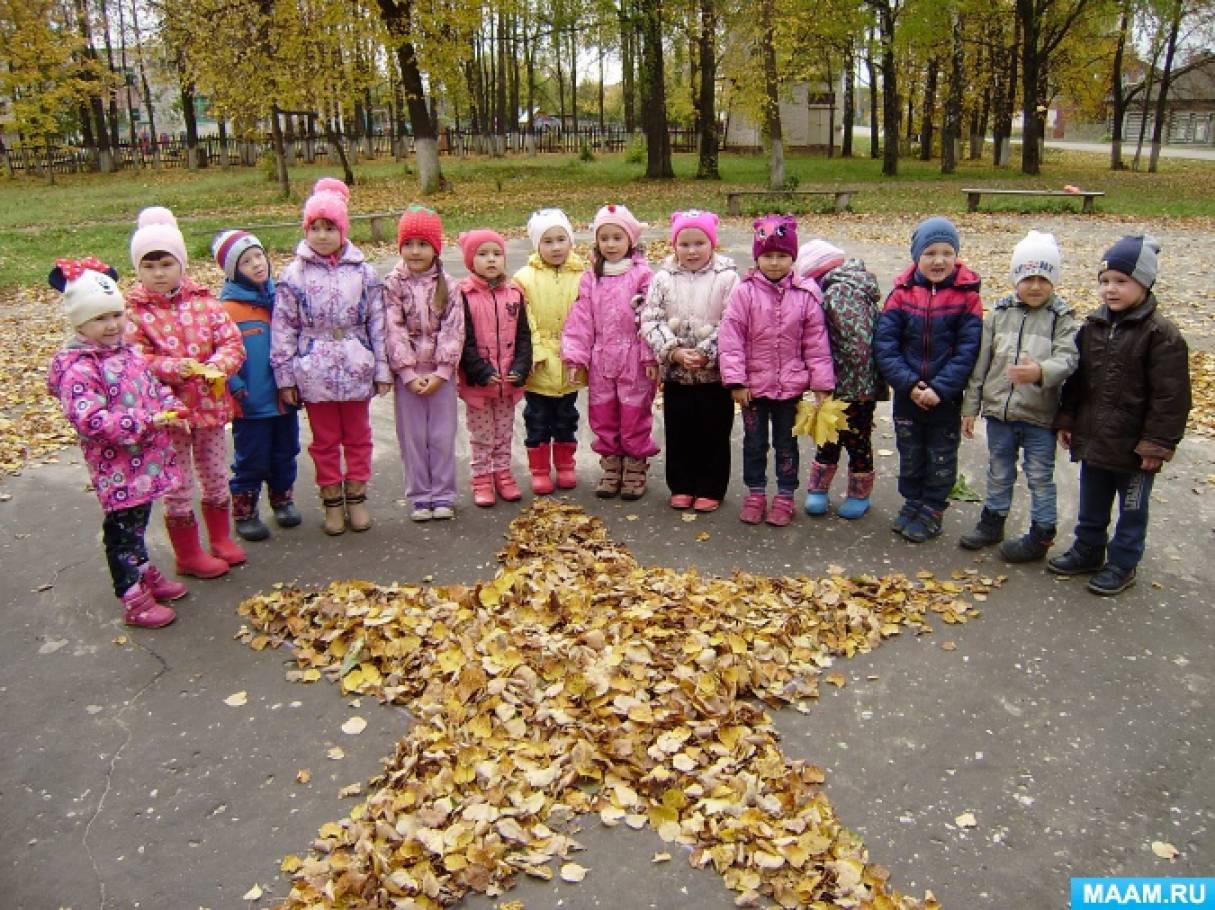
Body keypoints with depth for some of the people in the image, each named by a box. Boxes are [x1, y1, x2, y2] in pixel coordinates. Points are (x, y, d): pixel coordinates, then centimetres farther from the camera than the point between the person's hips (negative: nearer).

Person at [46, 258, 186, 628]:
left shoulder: (126, 351, 7)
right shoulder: (78, 368, -20)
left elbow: (153, 387, 18)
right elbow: (90, 419, -29)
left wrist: (172, 408, -2)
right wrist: (146, 421, -30)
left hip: (146, 459, 8)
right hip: (117, 468, -8)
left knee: (138, 521, 23)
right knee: (122, 528, 4)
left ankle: (145, 574, 40)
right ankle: (134, 601, 14)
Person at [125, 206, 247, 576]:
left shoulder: (203, 300, -1)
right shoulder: (135, 311, -9)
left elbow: (232, 340, -5)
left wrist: (218, 365, -25)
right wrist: (177, 368, -28)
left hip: (210, 404, 3)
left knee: (216, 477, 18)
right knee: (178, 486, 8)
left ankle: (221, 538, 38)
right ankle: (189, 554, 24)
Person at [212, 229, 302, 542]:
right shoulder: (226, 308, -12)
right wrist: (238, 389, -17)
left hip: (284, 396, 5)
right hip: (251, 403, -5)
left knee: (285, 453, 18)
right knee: (252, 460, 6)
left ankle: (282, 499, 37)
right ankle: (244, 512, 21)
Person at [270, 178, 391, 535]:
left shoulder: (362, 272, -1)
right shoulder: (295, 274, -4)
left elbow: (377, 324, 1)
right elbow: (283, 328, -2)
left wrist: (382, 370, 0)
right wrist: (285, 377, -4)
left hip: (356, 369, 1)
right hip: (314, 372, -1)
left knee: (358, 436, 13)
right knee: (325, 439, 11)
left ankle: (356, 497, 28)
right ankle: (332, 501, 25)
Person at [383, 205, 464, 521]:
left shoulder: (447, 285, -1)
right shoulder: (393, 285, -2)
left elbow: (453, 330, -6)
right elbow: (395, 331, -8)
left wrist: (440, 373, -14)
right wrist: (409, 374, -14)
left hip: (441, 373, 0)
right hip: (406, 373, 0)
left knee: (442, 435, 6)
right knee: (412, 436, 7)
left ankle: (443, 495, 18)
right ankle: (419, 496, 18)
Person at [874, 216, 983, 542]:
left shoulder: (967, 296, -10)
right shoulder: (902, 293, -6)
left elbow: (967, 350, -13)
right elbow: (884, 344, -10)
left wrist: (939, 388, -20)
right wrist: (909, 384, -19)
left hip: (946, 396, -1)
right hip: (907, 394, 2)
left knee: (941, 457, 12)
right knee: (909, 453, 17)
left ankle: (931, 511, 27)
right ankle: (912, 502, 35)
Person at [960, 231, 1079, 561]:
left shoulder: (1062, 319, -6)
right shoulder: (999, 313, 2)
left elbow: (1067, 360, -19)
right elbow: (980, 363, 4)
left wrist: (1041, 371, -42)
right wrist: (970, 407, 5)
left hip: (1040, 416, -3)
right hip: (999, 411, 3)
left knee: (1040, 477, 9)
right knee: (999, 473, 19)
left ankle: (1041, 534, 23)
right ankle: (993, 521, 35)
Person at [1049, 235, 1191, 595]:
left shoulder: (1161, 334, -16)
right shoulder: (1092, 326, 1)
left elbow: (1170, 397, -16)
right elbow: (1075, 379, 9)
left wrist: (1157, 443, -17)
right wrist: (1066, 420, 7)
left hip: (1134, 446, -5)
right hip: (1093, 440, 6)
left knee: (1132, 508, 13)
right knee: (1091, 504, 21)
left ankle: (1123, 564, 27)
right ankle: (1087, 552, 38)